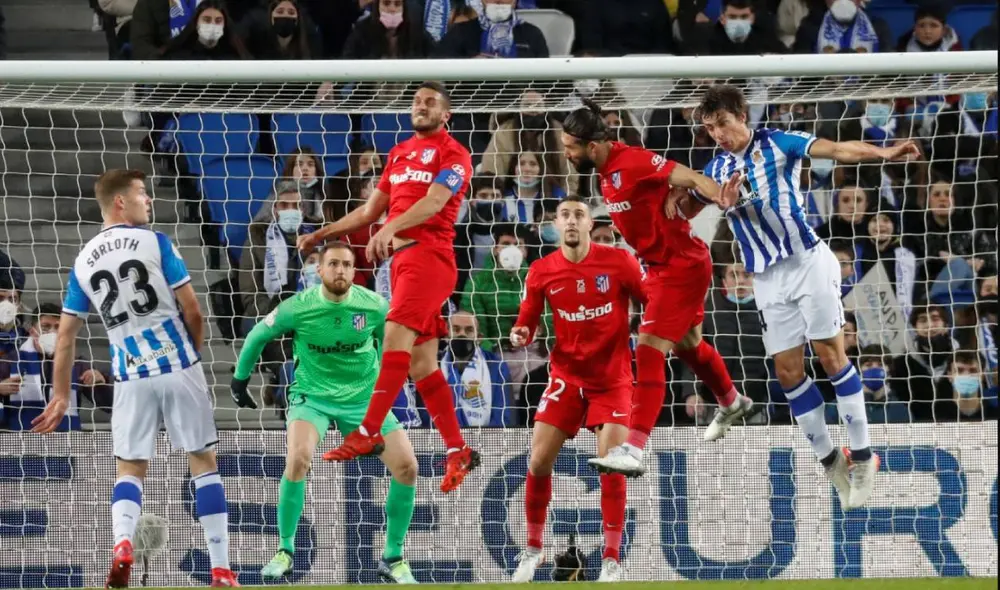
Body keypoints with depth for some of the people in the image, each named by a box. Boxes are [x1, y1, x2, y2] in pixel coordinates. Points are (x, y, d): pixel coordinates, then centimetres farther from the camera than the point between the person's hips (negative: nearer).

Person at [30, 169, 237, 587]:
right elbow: (192, 311, -6)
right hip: (178, 366, -3)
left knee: (130, 468, 12)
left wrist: (61, 396, 15)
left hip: (131, 377, 3)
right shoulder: (155, 243, -5)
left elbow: (65, 336, 8)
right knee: (203, 460, 7)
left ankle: (122, 541, -19)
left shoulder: (83, 262, 6)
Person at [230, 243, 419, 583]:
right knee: (298, 459, -30)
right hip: (312, 397, -2)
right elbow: (257, 336, 2)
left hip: (363, 398, 2)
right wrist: (240, 379, 11)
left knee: (407, 466, -11)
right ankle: (285, 552, -11)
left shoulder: (375, 307, -12)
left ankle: (393, 558, 7)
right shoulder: (298, 308, -16)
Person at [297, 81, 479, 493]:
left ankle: (368, 432, -27)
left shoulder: (453, 154, -1)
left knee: (397, 335, -22)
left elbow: (434, 201, -17)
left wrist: (390, 229, -31)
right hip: (401, 257, 8)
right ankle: (458, 451, 5)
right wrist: (323, 234, 23)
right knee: (421, 362, 3)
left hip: (429, 254, -8)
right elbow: (370, 211, 28)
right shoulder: (400, 153, 22)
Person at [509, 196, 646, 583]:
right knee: (539, 462, -4)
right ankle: (533, 548, 17)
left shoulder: (619, 261, -9)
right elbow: (527, 323, 3)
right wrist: (519, 335, -19)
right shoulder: (542, 271, -3)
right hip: (566, 376, 2)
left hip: (612, 379, -2)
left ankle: (611, 559, -1)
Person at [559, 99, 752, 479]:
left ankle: (633, 450, -22)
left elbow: (687, 178, -29)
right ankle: (731, 402, 56)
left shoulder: (633, 162, -24)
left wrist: (723, 198, -43)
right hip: (661, 265, 10)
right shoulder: (607, 171, 3)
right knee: (686, 344, 28)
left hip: (681, 267, -10)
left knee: (649, 350, -17)